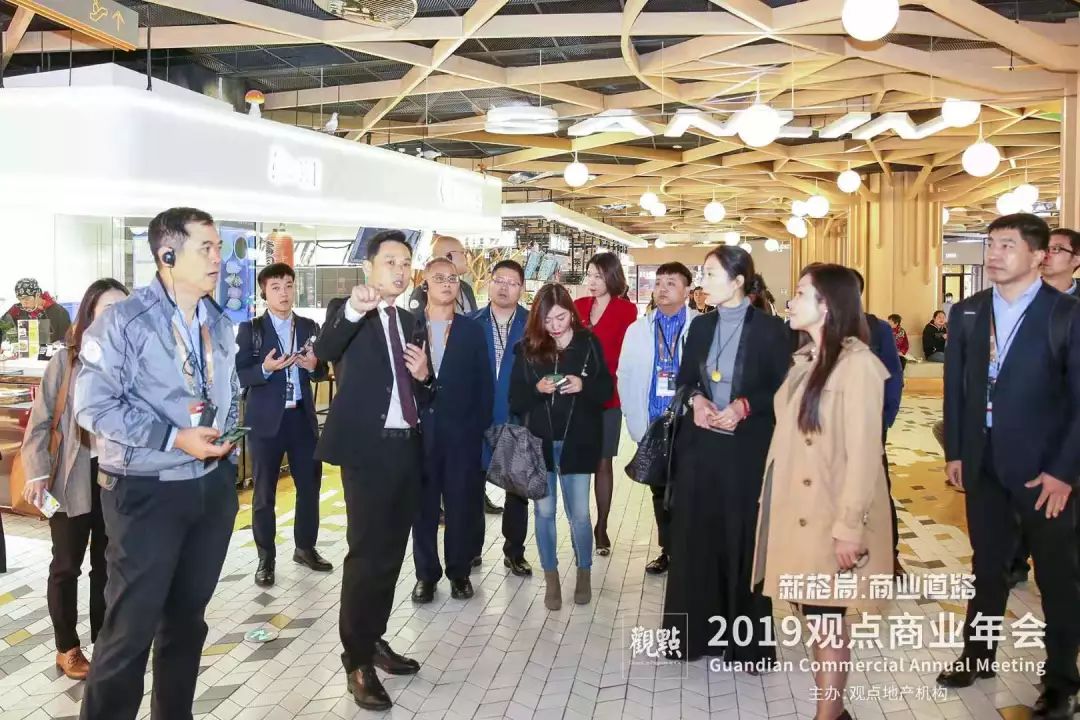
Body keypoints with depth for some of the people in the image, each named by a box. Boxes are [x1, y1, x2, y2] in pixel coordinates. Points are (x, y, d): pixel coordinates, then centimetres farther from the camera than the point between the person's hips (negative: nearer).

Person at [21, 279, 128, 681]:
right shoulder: (65, 362, -6)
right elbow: (40, 423, -5)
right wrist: (37, 474, -14)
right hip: (74, 477, -2)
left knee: (108, 563, 14)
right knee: (67, 565, 9)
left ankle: (103, 640, 29)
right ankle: (67, 647, 26)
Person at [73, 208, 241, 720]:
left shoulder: (221, 325, 10)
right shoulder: (124, 321, -11)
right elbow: (93, 406, -15)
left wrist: (226, 439, 2)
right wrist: (173, 438, -20)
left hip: (213, 486, 6)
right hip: (147, 491, -6)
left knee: (188, 616, 17)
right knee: (131, 625, 0)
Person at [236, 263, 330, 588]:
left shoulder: (310, 327, 8)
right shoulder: (250, 329, -2)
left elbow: (321, 372, 13)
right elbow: (239, 375, -7)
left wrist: (314, 366, -9)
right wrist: (265, 368, -24)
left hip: (303, 417, 3)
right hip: (266, 420, -3)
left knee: (310, 485, 10)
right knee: (264, 492, 6)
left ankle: (305, 548, 28)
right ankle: (266, 558, 18)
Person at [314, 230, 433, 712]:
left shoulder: (408, 321, 15)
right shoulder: (349, 315, -4)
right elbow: (323, 353, -27)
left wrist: (423, 374, -1)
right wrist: (352, 312, -45)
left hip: (406, 448, 7)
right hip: (368, 448, -7)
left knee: (392, 552, 14)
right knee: (367, 555, -4)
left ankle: (375, 640, 29)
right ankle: (357, 660, 8)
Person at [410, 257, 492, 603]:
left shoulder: (472, 329, 6)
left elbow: (484, 383, 4)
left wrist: (480, 427, -2)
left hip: (462, 432, 0)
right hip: (420, 429, 0)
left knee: (462, 504, 7)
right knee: (422, 504, 7)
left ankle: (459, 571, 22)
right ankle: (426, 573, 21)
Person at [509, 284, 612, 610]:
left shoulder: (588, 343, -3)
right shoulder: (527, 348, -1)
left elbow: (607, 390, 0)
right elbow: (515, 399, -1)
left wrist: (583, 386, -19)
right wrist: (536, 389, -20)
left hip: (577, 441, -1)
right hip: (539, 441, 1)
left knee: (579, 513, 5)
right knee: (544, 512, 9)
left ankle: (584, 574, 27)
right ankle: (551, 579, 24)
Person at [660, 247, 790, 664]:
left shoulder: (770, 329, -6)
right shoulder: (701, 326, 9)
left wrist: (745, 405, -18)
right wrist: (695, 399, -5)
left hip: (748, 450, -4)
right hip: (700, 447, 5)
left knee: (744, 541, 3)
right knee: (695, 538, 8)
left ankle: (746, 640, 17)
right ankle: (697, 630, 22)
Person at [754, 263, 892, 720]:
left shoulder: (857, 364, -15)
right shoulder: (804, 360, 11)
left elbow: (864, 454, -18)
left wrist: (849, 526, -19)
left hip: (830, 517, -7)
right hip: (798, 511, 7)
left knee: (825, 623, 2)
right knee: (814, 619, 13)